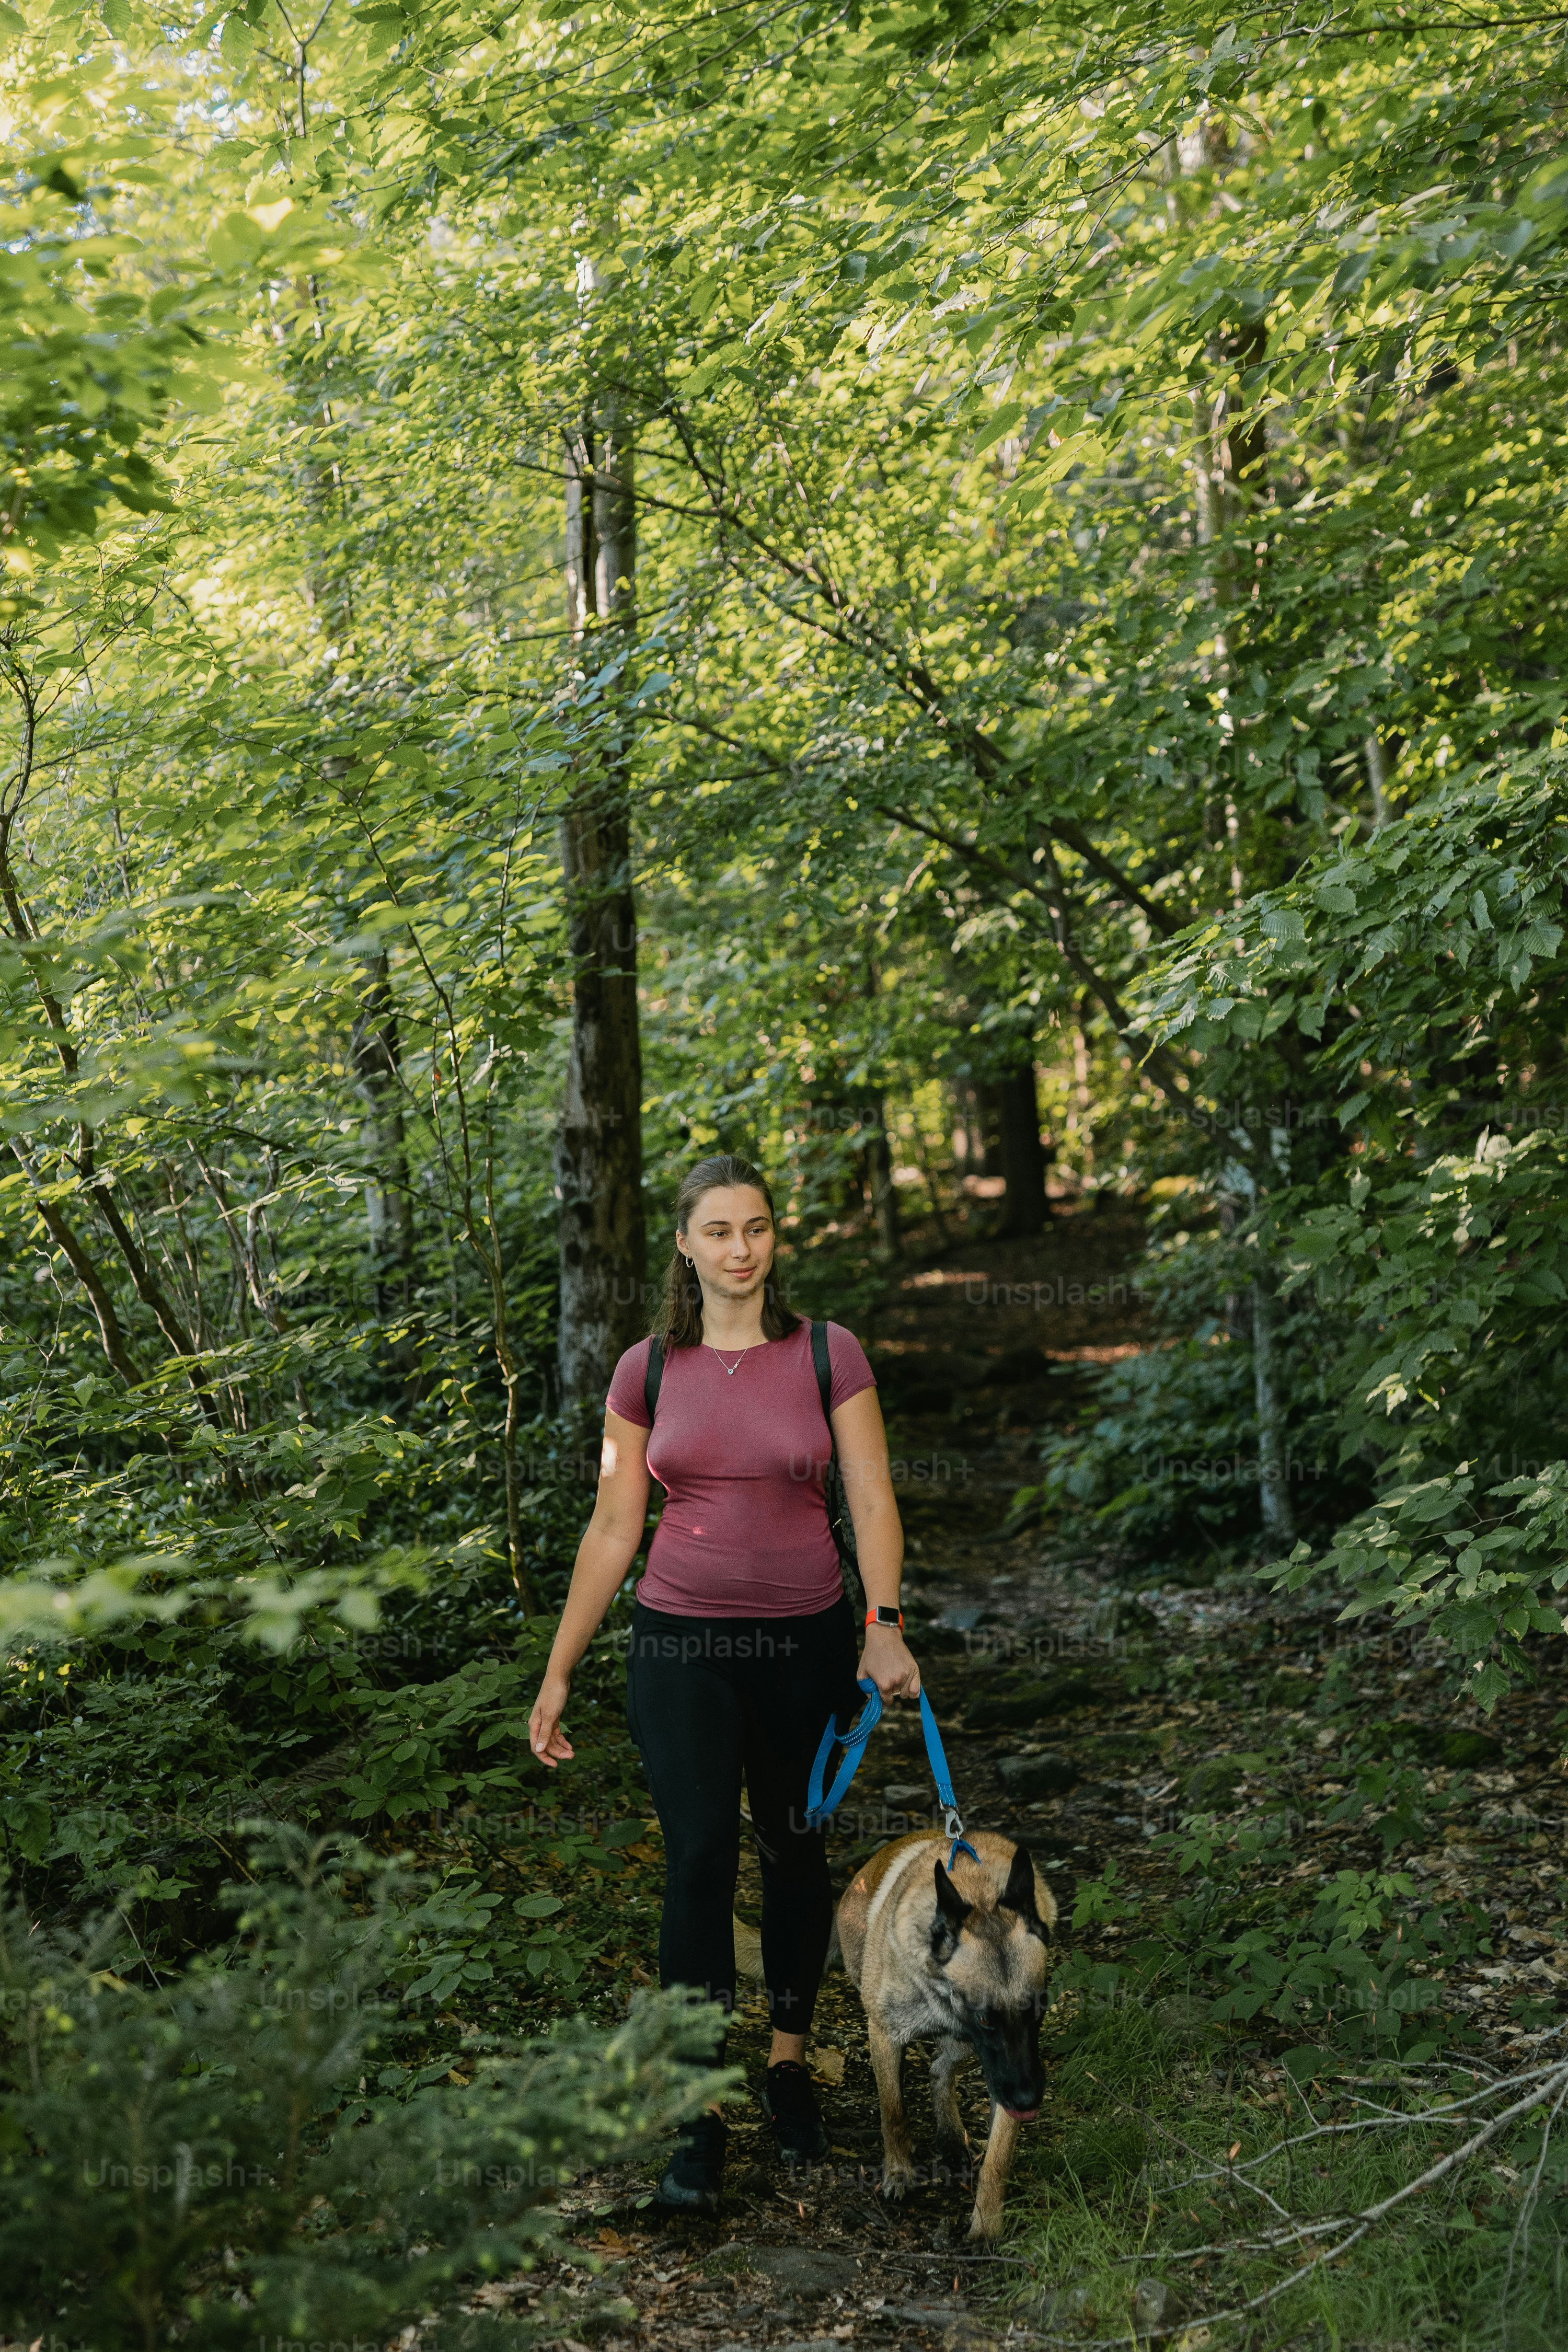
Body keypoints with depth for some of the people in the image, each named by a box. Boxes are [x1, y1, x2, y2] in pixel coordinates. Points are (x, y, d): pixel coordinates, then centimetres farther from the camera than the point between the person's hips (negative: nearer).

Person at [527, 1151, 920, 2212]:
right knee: (701, 1855, -9)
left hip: (804, 1641, 0)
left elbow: (873, 1500, -6)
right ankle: (701, 2111, -1)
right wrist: (559, 1671, 4)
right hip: (682, 1642, 0)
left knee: (796, 1850, 11)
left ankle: (790, 2057, 32)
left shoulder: (830, 1356, -3)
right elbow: (613, 1528, 4)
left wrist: (885, 1627, -21)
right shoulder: (648, 1371, 0)